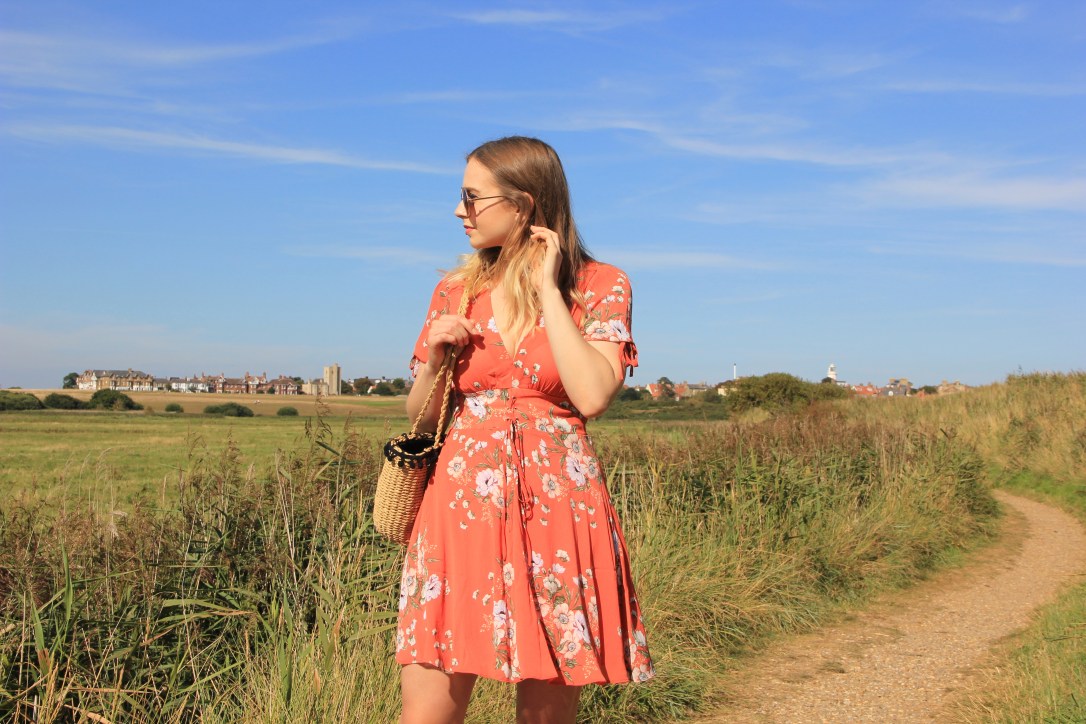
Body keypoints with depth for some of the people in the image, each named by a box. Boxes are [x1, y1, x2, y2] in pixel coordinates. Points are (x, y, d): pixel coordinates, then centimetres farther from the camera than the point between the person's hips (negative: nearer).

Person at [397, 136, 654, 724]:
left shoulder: (599, 286, 2)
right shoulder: (455, 289, 11)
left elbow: (592, 395, -15)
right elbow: (421, 416, 17)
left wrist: (547, 287, -9)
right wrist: (435, 355, -3)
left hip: (555, 508, -2)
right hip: (460, 505, 3)